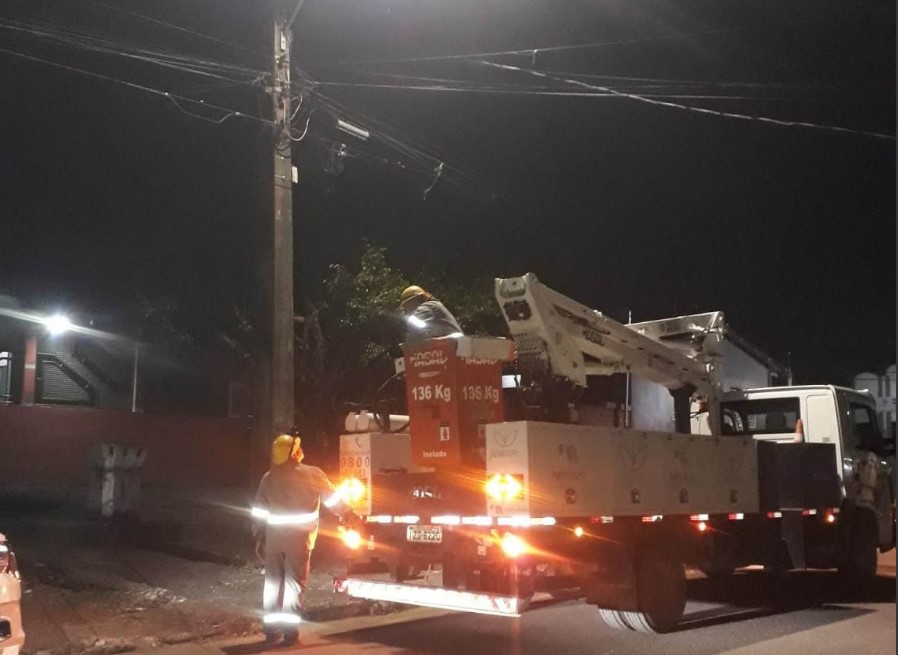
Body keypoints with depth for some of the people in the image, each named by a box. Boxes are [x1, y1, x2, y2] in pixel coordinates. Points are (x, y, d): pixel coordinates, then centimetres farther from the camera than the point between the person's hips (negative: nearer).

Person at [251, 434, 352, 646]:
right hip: (298, 540, -4)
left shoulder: (268, 478, 4)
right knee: (294, 584, 2)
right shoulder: (312, 474, -7)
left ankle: (271, 628, 19)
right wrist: (350, 515, 17)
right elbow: (333, 499, 2)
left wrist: (259, 538, 17)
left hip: (273, 539, 4)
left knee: (273, 583, 13)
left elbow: (259, 511, 8)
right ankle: (290, 631, 1)